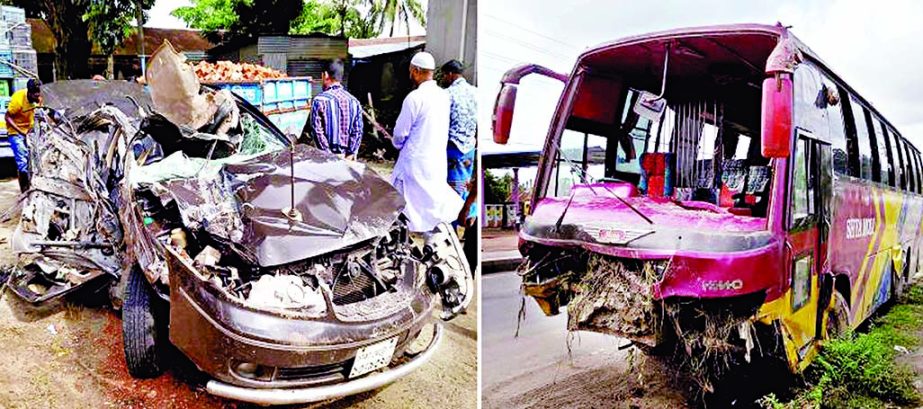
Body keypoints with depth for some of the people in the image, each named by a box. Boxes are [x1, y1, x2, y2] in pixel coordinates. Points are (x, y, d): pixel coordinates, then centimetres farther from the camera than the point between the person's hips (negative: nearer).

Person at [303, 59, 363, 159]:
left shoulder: (319, 100, -9)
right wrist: (350, 155, 0)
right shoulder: (354, 101, 4)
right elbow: (358, 131, 0)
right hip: (345, 157, 4)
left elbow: (317, 132, -13)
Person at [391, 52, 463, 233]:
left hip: (415, 160, -7)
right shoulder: (444, 95, 3)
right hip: (439, 159, 7)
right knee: (434, 199, 17)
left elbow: (401, 132, -12)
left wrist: (397, 143, 11)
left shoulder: (415, 97, -18)